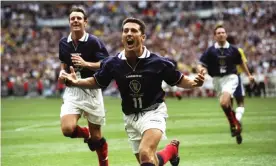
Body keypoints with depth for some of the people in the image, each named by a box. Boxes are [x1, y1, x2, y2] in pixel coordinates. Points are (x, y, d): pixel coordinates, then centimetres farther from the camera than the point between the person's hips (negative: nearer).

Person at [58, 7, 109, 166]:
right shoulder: (63, 43, 5)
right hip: (72, 90, 3)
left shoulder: (94, 42, -9)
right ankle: (86, 134, 15)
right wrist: (62, 72, 4)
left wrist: (86, 64, -25)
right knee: (67, 129, -19)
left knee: (96, 135, 5)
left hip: (91, 90, -3)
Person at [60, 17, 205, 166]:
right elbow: (97, 82, 7)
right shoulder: (112, 64, -10)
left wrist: (194, 82, -24)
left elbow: (179, 80, -4)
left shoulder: (158, 62, -17)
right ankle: (172, 150, 43)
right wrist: (76, 82, -10)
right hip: (130, 117, 4)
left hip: (153, 112, -4)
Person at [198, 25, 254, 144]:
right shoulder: (210, 51, -2)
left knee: (224, 102, -24)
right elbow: (201, 65, -4)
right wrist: (202, 70, -26)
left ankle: (233, 125, -7)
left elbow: (241, 62, 15)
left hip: (230, 77, -3)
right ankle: (237, 125, 28)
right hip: (217, 80, 3)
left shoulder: (232, 49, -1)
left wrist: (249, 75, 18)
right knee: (228, 106, 8)